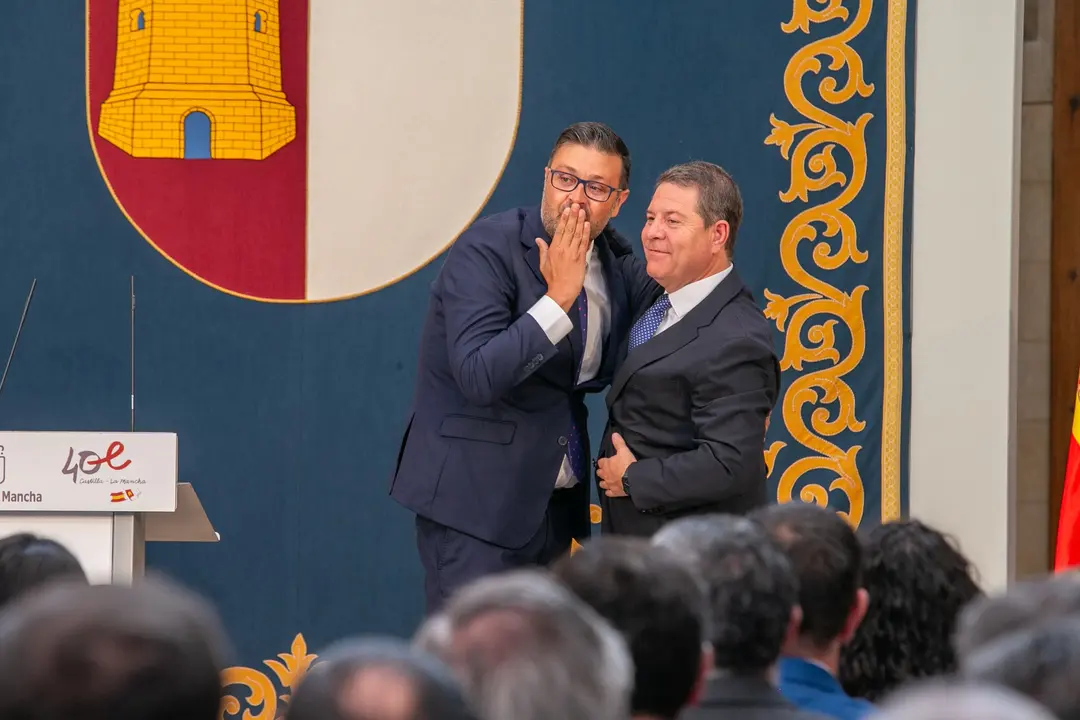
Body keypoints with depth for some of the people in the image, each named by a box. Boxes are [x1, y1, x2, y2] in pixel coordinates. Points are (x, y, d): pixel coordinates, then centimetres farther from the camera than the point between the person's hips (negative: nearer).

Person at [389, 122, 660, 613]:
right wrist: (558, 297, -27)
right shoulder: (486, 250, -14)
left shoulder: (618, 263, 6)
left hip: (554, 503, 7)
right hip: (474, 500, -7)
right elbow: (478, 375, -25)